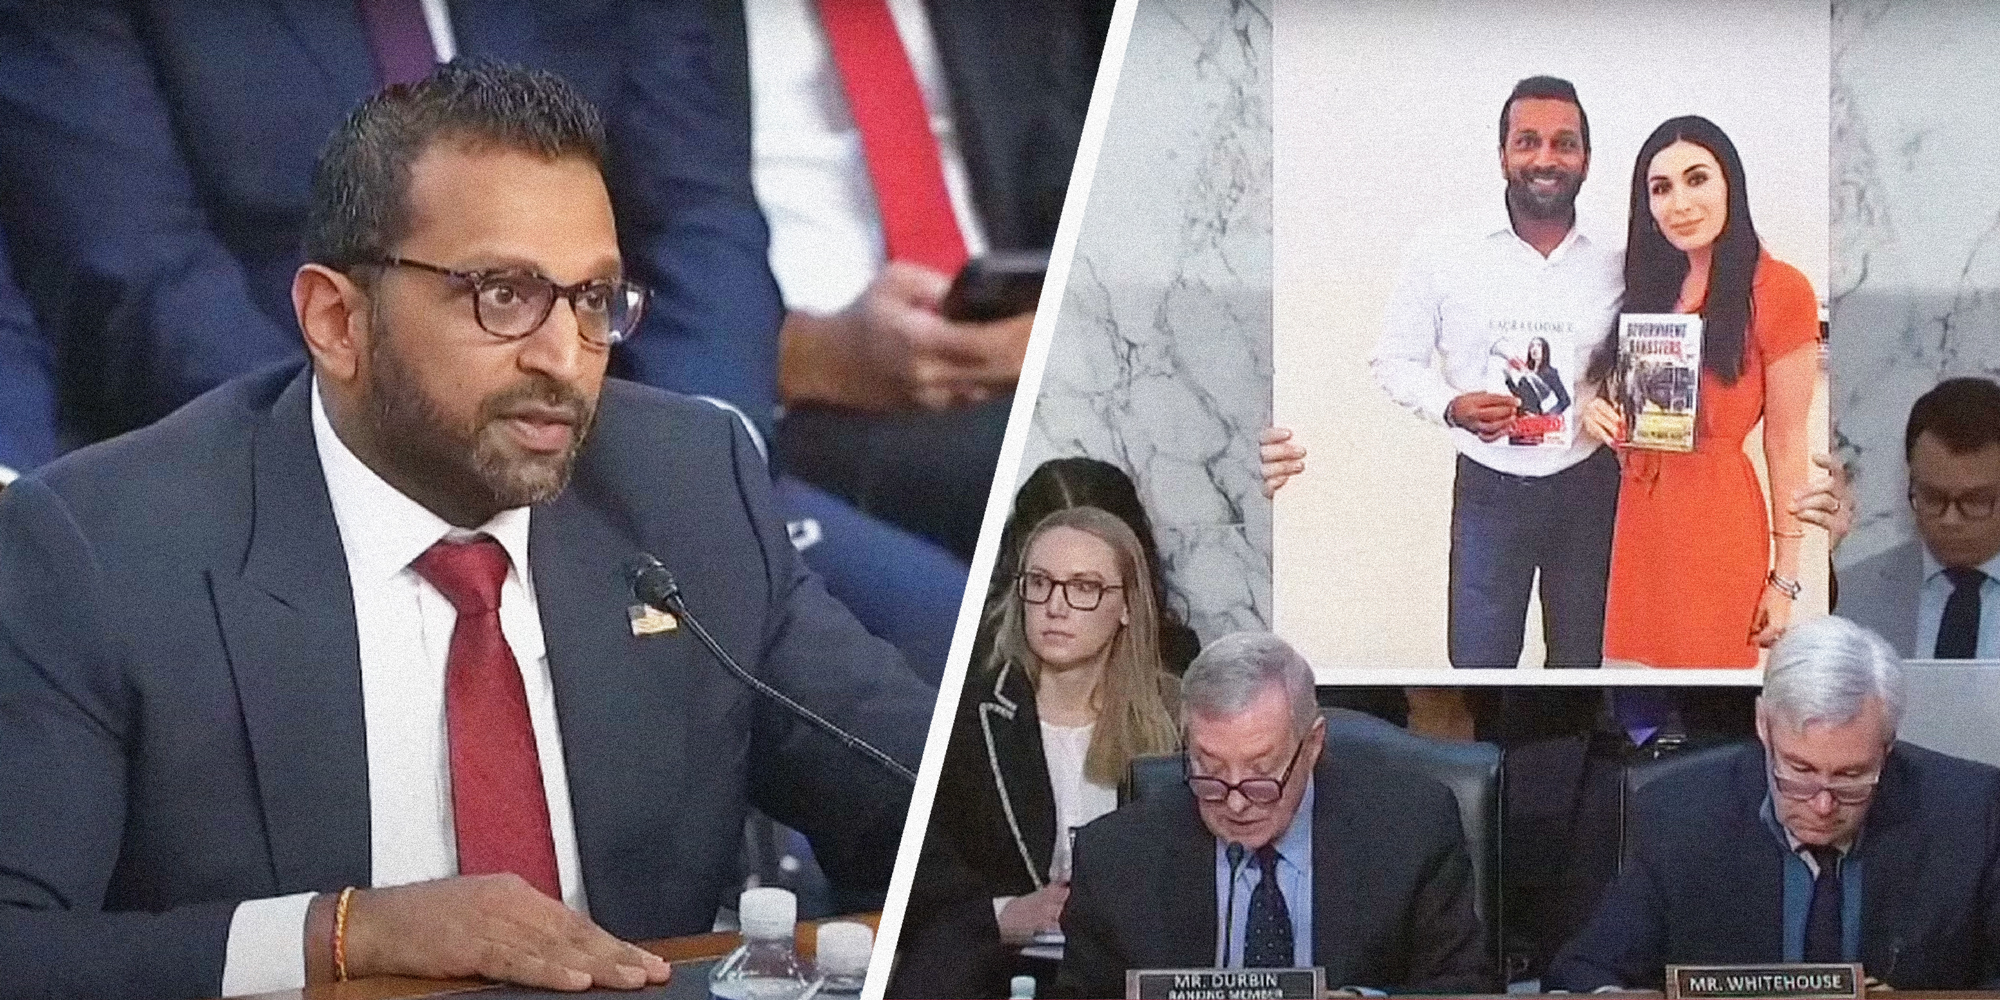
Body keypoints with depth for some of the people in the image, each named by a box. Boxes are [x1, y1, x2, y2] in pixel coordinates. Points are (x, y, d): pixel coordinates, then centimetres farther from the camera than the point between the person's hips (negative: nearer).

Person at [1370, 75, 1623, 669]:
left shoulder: (1616, 272, -1)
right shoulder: (1448, 264, -6)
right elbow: (1394, 359, 2)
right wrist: (1452, 407, -17)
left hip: (1586, 489, 1)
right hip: (1490, 491, -1)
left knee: (1580, 660, 14)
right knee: (1478, 660, 2)